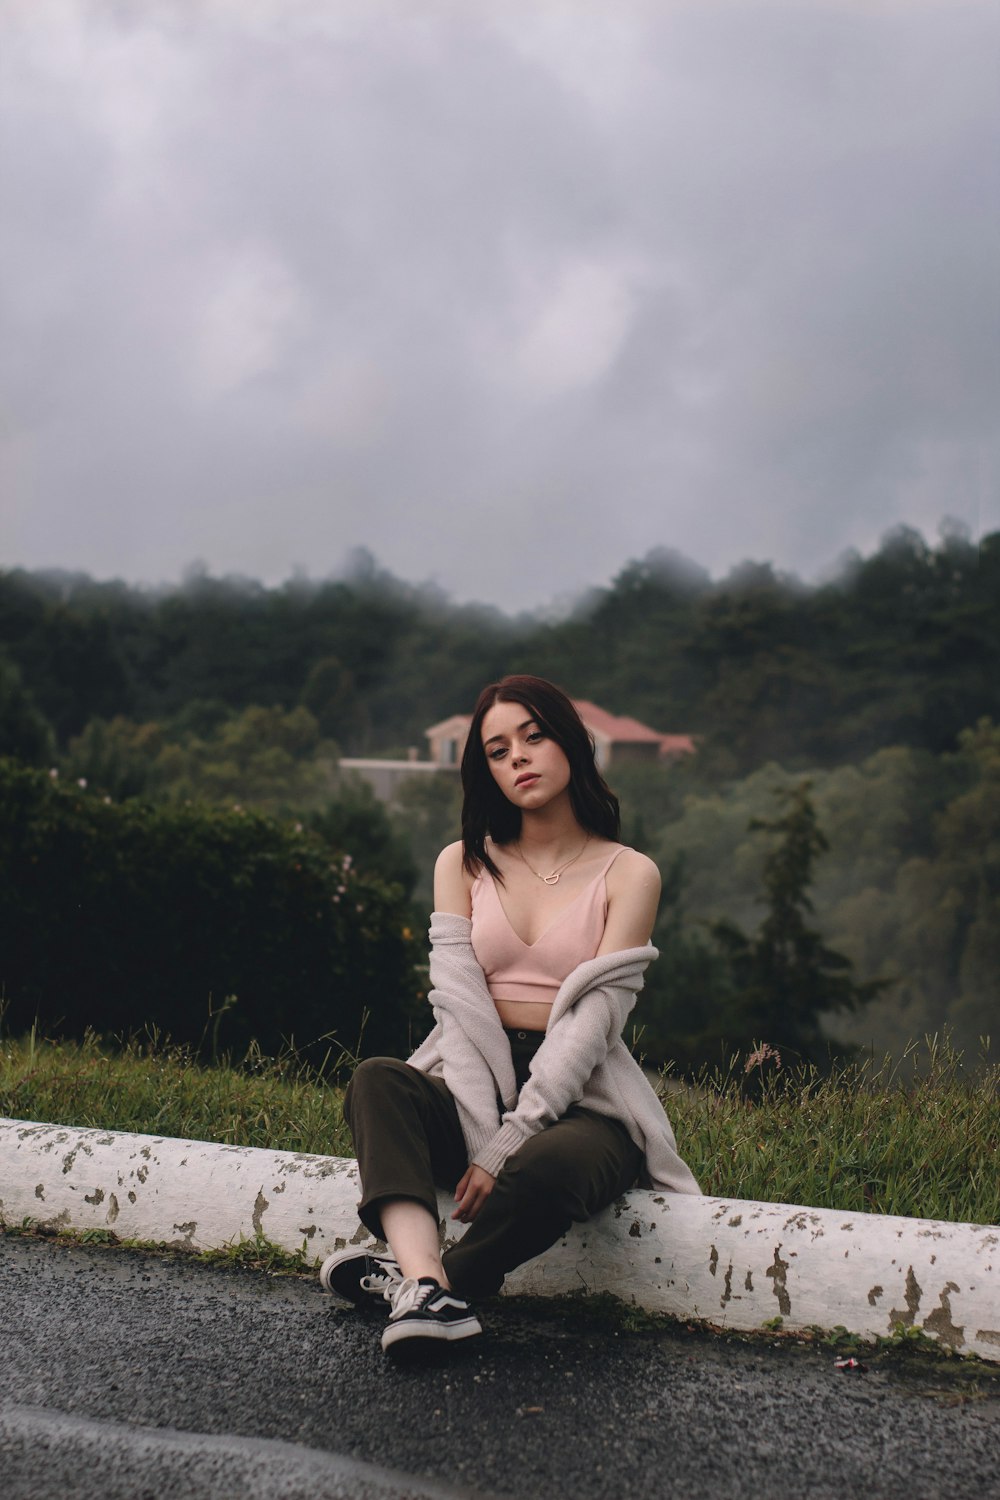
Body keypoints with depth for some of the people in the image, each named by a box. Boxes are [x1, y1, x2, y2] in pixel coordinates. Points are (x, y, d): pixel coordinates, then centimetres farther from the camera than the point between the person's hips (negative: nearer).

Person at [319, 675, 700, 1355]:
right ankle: (432, 1291, -45)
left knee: (546, 1169, -38)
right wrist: (481, 1138, -17)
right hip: (473, 1090, 3)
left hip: (582, 1101, -3)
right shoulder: (463, 864, 11)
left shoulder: (628, 874, 1)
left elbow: (592, 1022, -9)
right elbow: (458, 1003, -2)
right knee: (377, 1080, -29)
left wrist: (506, 1148, -19)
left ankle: (408, 1276, -16)